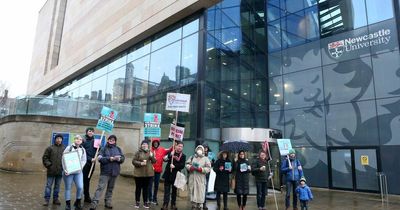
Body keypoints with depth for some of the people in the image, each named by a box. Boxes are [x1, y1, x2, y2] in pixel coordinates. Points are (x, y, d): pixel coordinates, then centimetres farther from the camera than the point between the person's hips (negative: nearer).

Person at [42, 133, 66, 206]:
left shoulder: (64, 148, 3)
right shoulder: (50, 148, -1)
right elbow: (45, 157, 1)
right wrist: (48, 165, -8)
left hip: (60, 171, 2)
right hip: (51, 171, -2)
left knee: (57, 186, 12)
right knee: (48, 185, 3)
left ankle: (55, 199, 22)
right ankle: (47, 199, 11)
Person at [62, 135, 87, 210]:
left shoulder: (83, 149, 8)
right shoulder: (69, 148, -1)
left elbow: (84, 160, 7)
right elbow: (64, 159, -5)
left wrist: (80, 167, -11)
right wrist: (65, 170, -14)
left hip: (78, 172, 2)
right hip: (68, 172, -2)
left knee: (80, 187, -8)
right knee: (68, 188, 7)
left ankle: (77, 203, 13)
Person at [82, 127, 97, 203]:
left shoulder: (94, 141, 10)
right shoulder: (83, 140, -4)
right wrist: (90, 159, -17)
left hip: (92, 163, 4)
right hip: (84, 163, -4)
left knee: (87, 179, 12)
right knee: (83, 179, -2)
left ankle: (87, 197, 20)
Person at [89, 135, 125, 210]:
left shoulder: (118, 149, 9)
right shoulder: (104, 149, -1)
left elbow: (123, 158, 5)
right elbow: (100, 158, -11)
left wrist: (118, 159, -16)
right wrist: (110, 158, -20)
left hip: (114, 172, 3)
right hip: (105, 172, -3)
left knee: (110, 188, 12)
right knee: (100, 187, -7)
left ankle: (108, 202, 22)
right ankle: (94, 203, -4)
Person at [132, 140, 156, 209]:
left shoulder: (150, 152, 6)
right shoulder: (138, 152, -4)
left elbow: (154, 161, 4)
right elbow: (133, 161, -6)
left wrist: (152, 156, -14)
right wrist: (140, 163, -19)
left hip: (148, 173, 3)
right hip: (139, 173, -3)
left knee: (146, 188, 10)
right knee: (138, 188, 7)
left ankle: (145, 202, 19)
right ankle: (137, 202, 20)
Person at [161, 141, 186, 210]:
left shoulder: (183, 156, 0)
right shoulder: (171, 152, 3)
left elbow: (182, 165, -10)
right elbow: (165, 159, -10)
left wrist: (175, 166, -22)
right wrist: (170, 155, -25)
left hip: (175, 175, 0)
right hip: (168, 174, 0)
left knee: (174, 191, 12)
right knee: (167, 191, 0)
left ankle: (173, 204, 22)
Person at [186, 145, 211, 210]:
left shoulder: (205, 159, 5)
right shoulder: (192, 157, 13)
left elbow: (208, 168, -4)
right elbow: (187, 164, 6)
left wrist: (200, 169, -16)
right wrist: (191, 168, -14)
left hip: (200, 179, -2)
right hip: (192, 178, 2)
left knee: (200, 193, -1)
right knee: (192, 192, 6)